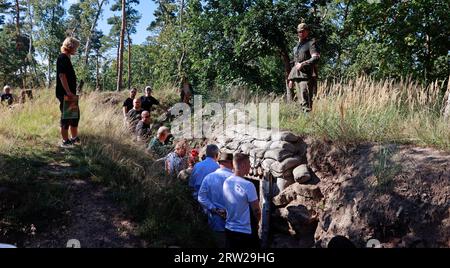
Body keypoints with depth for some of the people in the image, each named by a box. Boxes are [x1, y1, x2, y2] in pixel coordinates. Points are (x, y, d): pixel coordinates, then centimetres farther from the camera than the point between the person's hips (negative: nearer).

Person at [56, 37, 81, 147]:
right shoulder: (62, 58, -12)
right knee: (66, 117, -3)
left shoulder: (66, 58, 17)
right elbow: (62, 75, -21)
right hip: (65, 94, -10)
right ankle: (65, 141, 4)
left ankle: (74, 138, 26)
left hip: (70, 94, 10)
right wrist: (68, 92, -25)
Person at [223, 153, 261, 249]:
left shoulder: (226, 182, -3)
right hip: (246, 232, -6)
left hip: (229, 230, 6)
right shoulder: (248, 185, -21)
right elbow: (256, 210, -13)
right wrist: (258, 223, 7)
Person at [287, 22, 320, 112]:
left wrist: (303, 64, -23)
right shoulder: (297, 46, 24)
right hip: (297, 75, 7)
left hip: (307, 74, -7)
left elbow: (316, 58, -12)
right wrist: (291, 79, 21)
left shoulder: (311, 43, 1)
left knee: (306, 100, -15)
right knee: (300, 100, 5)